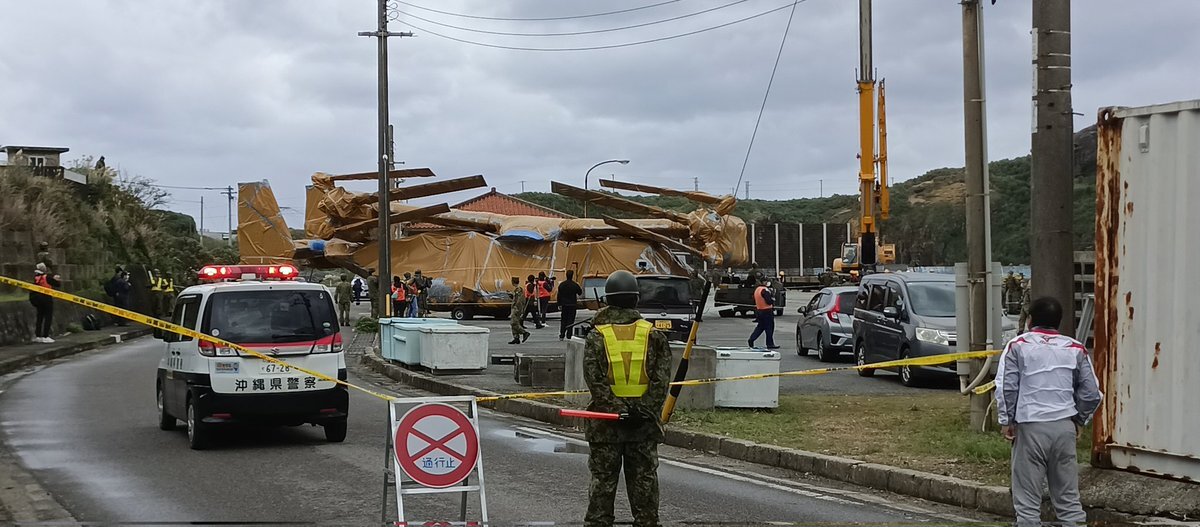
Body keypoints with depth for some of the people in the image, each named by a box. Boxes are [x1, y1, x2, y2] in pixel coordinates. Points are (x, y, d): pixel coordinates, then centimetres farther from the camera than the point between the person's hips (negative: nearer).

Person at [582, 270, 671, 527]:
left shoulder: (597, 337, -6)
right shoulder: (653, 334, -1)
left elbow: (595, 381, -14)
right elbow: (661, 379, -7)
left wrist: (617, 410, -15)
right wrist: (645, 410, -9)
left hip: (606, 421, -1)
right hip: (645, 422, 1)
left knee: (603, 479, 7)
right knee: (644, 479, 10)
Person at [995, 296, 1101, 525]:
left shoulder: (1017, 346, 0)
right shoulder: (1076, 349, 8)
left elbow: (1005, 388, -6)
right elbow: (1092, 393, 8)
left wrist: (1005, 421, 3)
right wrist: (1080, 419, 20)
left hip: (1030, 427, -3)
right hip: (1065, 427, 3)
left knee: (1027, 499, 0)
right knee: (1068, 496, 9)